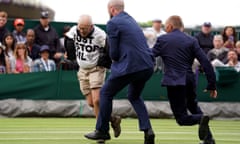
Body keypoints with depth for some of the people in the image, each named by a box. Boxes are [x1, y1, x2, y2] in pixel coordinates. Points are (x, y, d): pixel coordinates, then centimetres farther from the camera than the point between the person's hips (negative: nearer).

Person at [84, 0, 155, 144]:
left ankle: (102, 131, 18)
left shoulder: (113, 23, -6)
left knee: (106, 93, 12)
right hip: (147, 66, 8)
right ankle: (147, 129, 10)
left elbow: (114, 53, -7)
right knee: (134, 96, 26)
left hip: (130, 67, -8)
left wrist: (115, 59, 14)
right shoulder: (131, 20, 19)